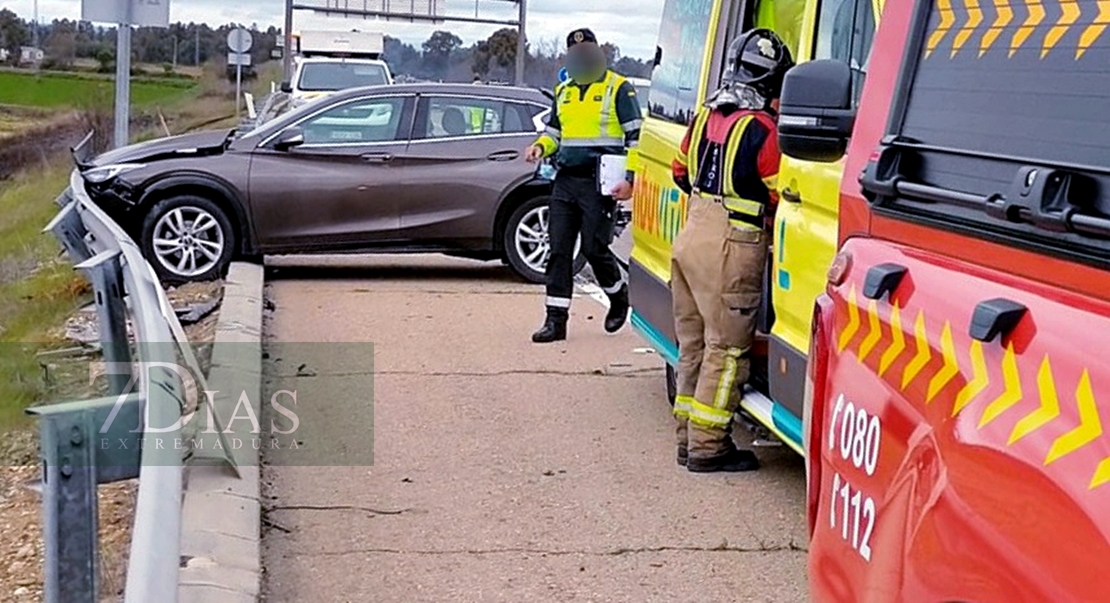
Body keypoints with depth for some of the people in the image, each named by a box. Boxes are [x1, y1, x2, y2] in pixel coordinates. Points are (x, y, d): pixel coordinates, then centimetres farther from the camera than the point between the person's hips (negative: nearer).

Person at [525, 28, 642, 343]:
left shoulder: (619, 89, -2)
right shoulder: (563, 91, 16)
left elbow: (636, 137, -6)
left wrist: (630, 179, -15)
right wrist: (541, 146, 3)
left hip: (599, 183, -6)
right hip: (565, 180, 6)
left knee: (594, 248, -5)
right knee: (559, 249, 1)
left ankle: (619, 296, 24)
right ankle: (556, 319, 4)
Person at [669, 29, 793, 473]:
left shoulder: (705, 115, 9)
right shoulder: (762, 128, -15)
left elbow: (681, 173, 19)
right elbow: (780, 198, -10)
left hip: (692, 234, 8)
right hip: (731, 250, -8)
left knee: (694, 343, 16)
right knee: (727, 350, -1)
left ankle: (688, 436, 24)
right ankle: (708, 448, 3)